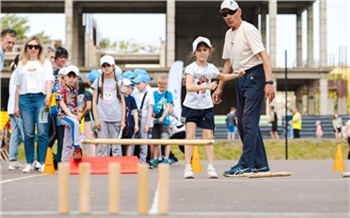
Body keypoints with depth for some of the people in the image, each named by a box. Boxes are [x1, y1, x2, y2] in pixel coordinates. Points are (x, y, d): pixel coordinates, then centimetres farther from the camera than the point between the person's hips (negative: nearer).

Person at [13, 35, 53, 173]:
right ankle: (29, 163, 5)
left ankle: (43, 162, -5)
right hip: (25, 98, 2)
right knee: (28, 133, -1)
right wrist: (16, 106, 10)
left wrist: (48, 96, -17)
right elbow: (18, 86, 17)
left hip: (41, 98, -2)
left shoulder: (45, 63, 14)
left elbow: (48, 81, 1)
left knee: (43, 132, -9)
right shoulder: (21, 64, 18)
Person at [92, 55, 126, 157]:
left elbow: (122, 102, 10)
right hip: (102, 118, 0)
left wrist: (123, 119, 3)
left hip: (116, 118, 0)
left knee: (116, 146, 1)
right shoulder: (98, 81, 9)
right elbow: (94, 102, 7)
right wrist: (96, 119, -2)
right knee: (102, 146, -2)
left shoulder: (118, 82, 10)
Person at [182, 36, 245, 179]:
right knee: (190, 135, -8)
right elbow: (189, 87, -26)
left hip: (206, 107, 4)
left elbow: (222, 77, 27)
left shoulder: (211, 68, 5)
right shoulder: (191, 68, -10)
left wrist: (237, 75, 14)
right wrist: (207, 86, -34)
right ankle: (188, 167, -5)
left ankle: (210, 167, 7)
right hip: (191, 105, -4)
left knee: (208, 135, 2)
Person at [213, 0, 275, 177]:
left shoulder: (249, 30, -12)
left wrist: (269, 82, -31)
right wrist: (220, 88, 19)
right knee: (242, 124, 10)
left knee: (249, 122, -11)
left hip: (254, 76, -9)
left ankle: (246, 165, -8)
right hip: (240, 79, 9)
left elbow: (264, 56, -21)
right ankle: (260, 164, 18)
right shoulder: (229, 34, 14)